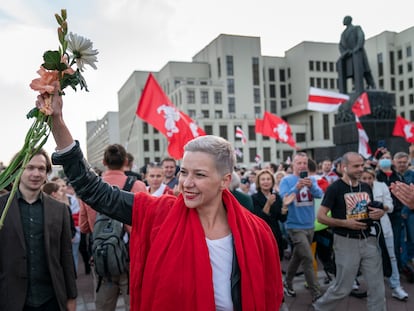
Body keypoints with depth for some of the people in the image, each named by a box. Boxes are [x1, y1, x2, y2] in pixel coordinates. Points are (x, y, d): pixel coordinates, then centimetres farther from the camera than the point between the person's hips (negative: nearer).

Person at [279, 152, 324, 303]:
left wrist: (311, 186, -30)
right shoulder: (286, 180, -8)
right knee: (308, 258, -9)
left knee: (298, 256, 18)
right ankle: (317, 293, 1)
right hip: (295, 226, -6)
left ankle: (287, 282, 37)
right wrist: (296, 188, -33)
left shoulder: (311, 180, 6)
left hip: (309, 225, 6)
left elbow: (320, 194, -10)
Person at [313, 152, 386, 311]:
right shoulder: (335, 188, -11)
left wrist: (380, 212, -3)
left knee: (377, 286, 8)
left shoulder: (366, 187, 7)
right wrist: (345, 223, -23)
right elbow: (321, 216, -12)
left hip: (369, 240, 6)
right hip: (346, 242, -5)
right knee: (343, 287, 6)